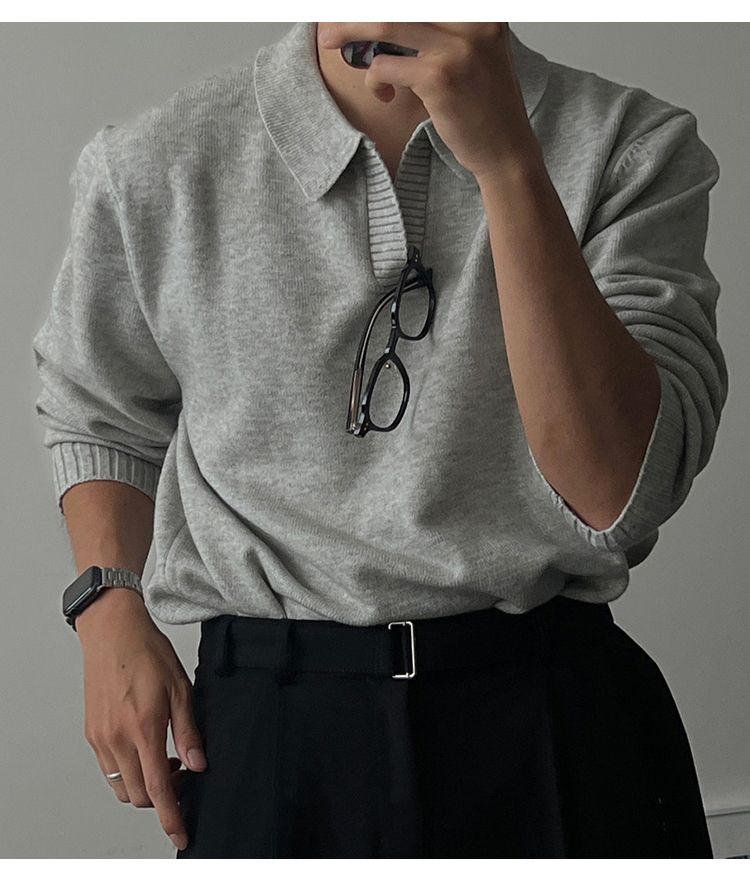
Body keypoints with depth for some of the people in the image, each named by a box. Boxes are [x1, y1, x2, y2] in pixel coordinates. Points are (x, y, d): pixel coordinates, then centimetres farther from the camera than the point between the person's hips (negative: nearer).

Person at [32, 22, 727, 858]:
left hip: (556, 725, 0)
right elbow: (98, 412, 17)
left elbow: (617, 498, -21)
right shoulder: (149, 167, -2)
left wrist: (508, 160, -27)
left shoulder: (633, 148, -9)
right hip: (271, 727, 1)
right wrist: (109, 608, 0)